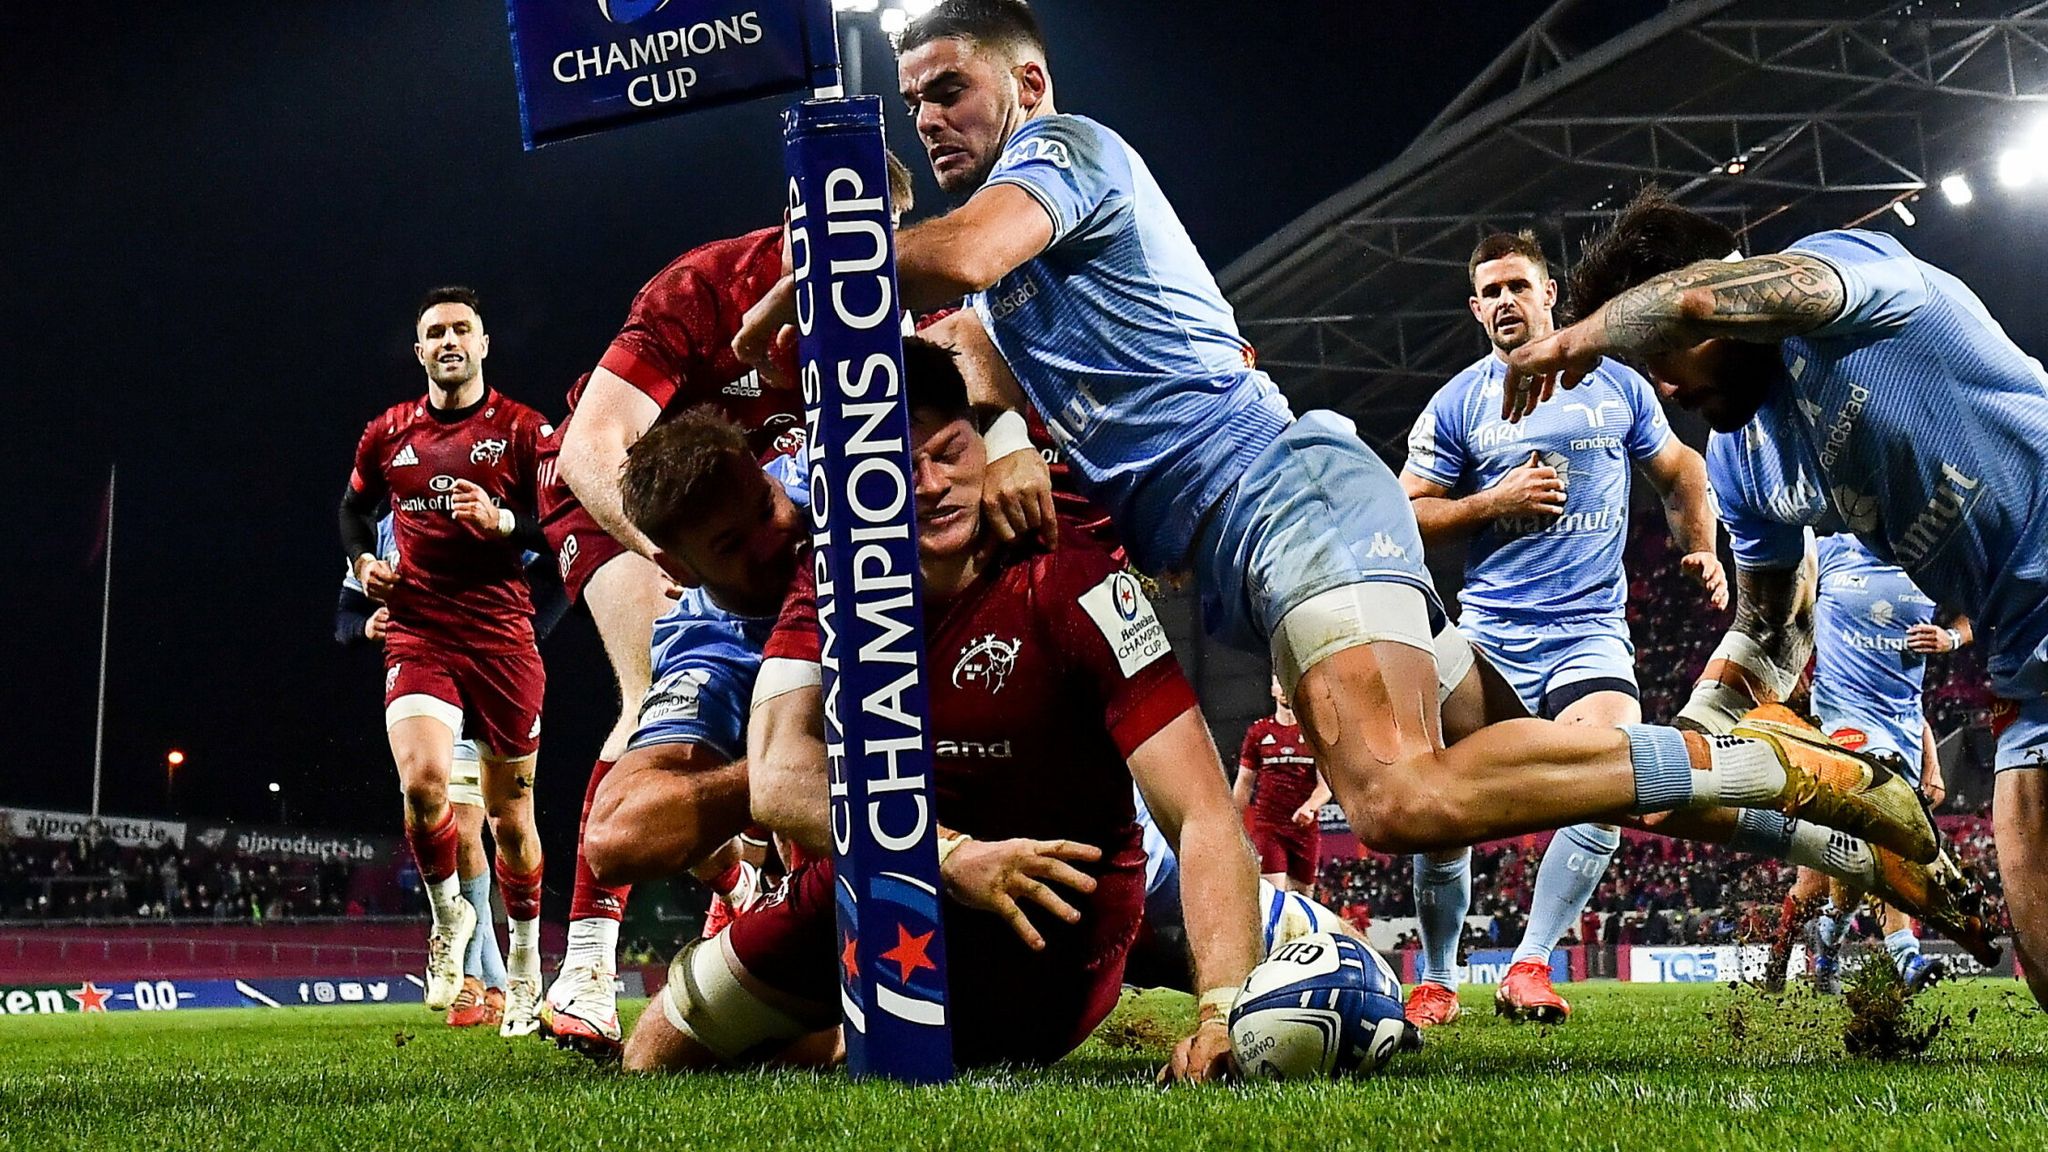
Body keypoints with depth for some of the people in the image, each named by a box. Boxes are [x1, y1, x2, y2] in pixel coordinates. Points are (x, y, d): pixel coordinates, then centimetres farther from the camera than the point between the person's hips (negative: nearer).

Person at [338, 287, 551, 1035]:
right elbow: (354, 506, 26)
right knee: (422, 782, -23)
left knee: (510, 811, 5)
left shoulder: (522, 431, 1)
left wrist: (503, 522, -18)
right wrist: (362, 562, 7)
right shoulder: (387, 436, 10)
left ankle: (524, 961, 25)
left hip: (502, 635, -1)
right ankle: (448, 911, 6)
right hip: (418, 635, 1)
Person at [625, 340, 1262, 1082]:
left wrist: (1223, 1011, -43)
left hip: (1044, 940, -5)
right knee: (658, 1056, 15)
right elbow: (778, 782, -23)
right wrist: (954, 853, -40)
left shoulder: (1068, 585, -23)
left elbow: (1203, 815, -29)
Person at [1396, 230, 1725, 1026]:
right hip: (1490, 633, 0)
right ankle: (1435, 979, 16)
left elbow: (1678, 472, 23)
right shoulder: (1458, 404, 4)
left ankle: (1529, 966, -14)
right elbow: (1408, 514, 4)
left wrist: (1700, 551, 10)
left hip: (1591, 630, 0)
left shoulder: (1616, 384, 9)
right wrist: (1495, 501, -9)